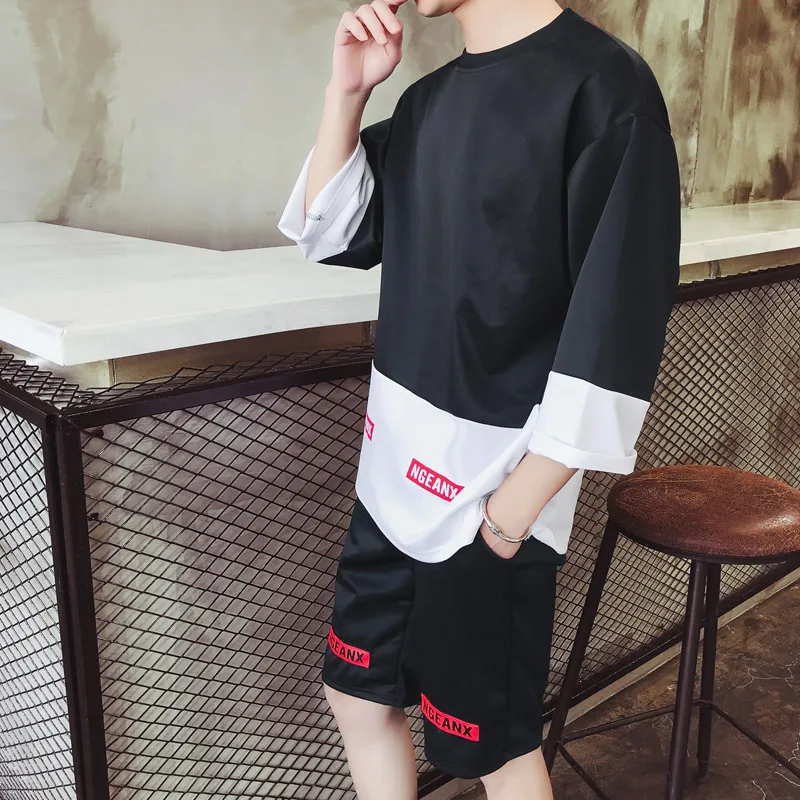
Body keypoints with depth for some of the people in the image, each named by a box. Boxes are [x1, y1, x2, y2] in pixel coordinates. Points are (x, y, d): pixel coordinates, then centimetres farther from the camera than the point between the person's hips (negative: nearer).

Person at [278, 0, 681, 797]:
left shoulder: (601, 83, -14)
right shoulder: (430, 95, 9)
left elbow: (618, 317, -18)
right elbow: (334, 235, 12)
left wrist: (521, 500, -17)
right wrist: (345, 93, 0)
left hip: (491, 486, -7)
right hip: (396, 466, 8)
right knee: (358, 694, 20)